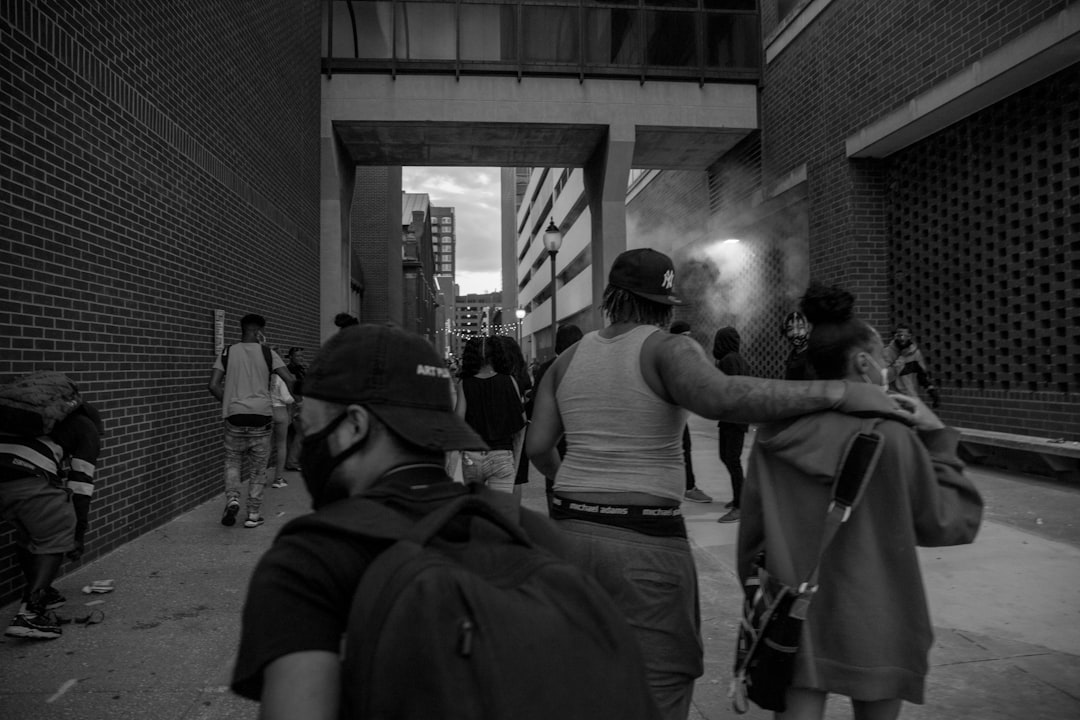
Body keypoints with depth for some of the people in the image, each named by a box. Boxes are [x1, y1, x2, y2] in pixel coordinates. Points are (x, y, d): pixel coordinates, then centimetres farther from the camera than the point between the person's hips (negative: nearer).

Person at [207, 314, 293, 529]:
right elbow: (290, 380, -9)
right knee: (258, 466, 9)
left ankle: (232, 499, -4)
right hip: (261, 415, -1)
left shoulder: (227, 353, 3)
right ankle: (253, 515, 12)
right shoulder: (268, 353, -1)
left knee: (233, 461, 18)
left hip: (235, 416, 1)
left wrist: (229, 402, 12)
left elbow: (213, 385, -2)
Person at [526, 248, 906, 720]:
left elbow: (537, 446, 7)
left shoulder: (567, 360, 7)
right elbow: (721, 397, -30)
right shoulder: (667, 349, -10)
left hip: (570, 533, 6)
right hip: (644, 541, -5)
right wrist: (836, 392, -25)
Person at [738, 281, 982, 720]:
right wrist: (938, 436, -2)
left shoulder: (776, 432, -5)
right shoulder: (890, 435, -16)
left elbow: (752, 527, 1)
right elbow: (950, 523, -7)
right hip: (871, 624, -2)